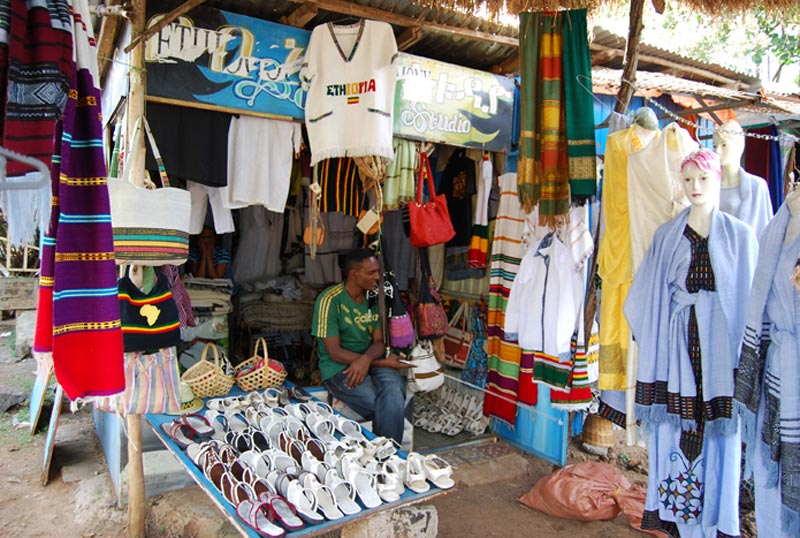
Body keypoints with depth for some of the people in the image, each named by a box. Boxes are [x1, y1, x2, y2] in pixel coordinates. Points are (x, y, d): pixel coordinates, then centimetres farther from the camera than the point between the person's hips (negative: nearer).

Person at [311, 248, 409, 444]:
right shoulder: (330, 300, -10)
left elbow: (379, 341, 4)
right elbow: (334, 352, -12)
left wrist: (367, 359, -21)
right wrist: (381, 362, -16)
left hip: (372, 362, 5)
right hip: (339, 369, -4)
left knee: (393, 389, -30)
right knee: (390, 408, -28)